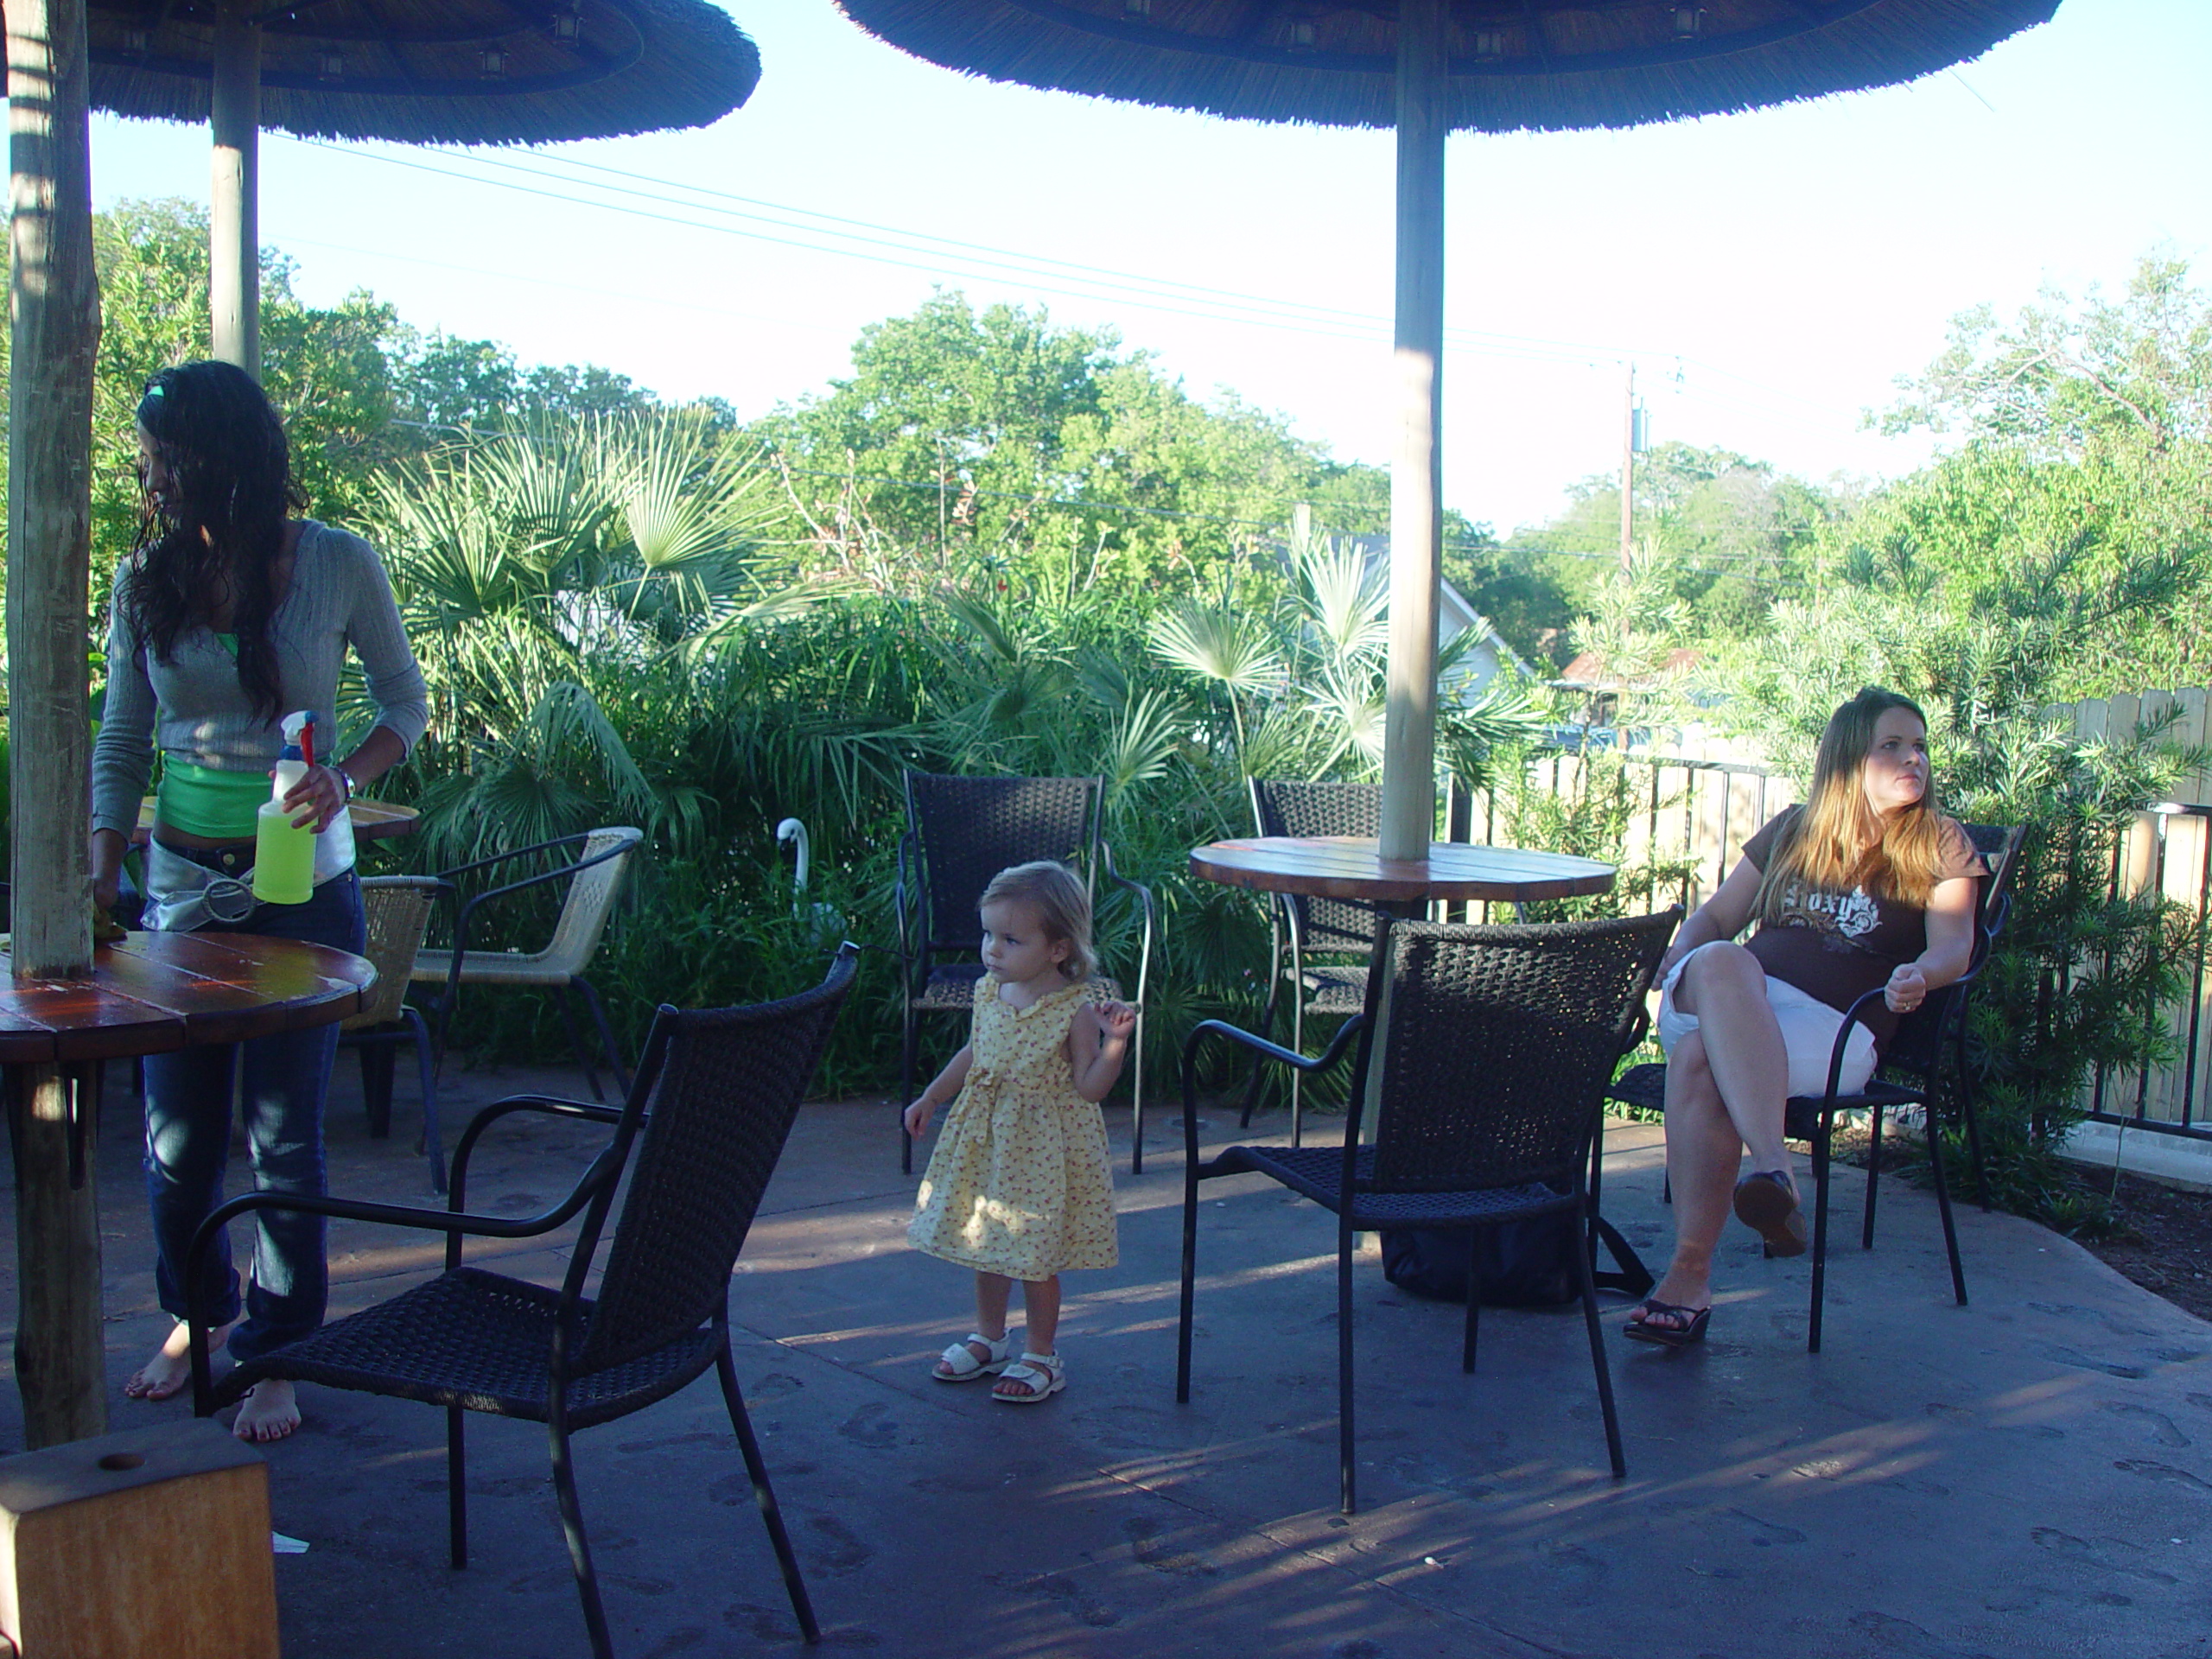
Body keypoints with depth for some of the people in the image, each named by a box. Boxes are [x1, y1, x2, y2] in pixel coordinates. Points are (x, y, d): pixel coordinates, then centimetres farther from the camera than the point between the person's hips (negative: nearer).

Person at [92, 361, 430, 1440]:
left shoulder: (337, 564, -7)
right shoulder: (147, 578, 1)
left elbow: (406, 701, 3)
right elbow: (121, 744, 8)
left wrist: (345, 781, -15)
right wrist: (100, 868, -1)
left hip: (303, 886, -3)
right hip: (182, 880, 3)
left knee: (283, 1134, 2)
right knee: (175, 1130, 11)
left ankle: (279, 1354, 18)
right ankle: (196, 1317, 36)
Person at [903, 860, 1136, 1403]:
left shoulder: (1077, 1008, -19)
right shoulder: (989, 991, -1)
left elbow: (1090, 1087, -18)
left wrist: (1115, 1040, -32)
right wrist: (930, 1098, 20)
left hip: (1043, 1148, -6)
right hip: (985, 1138, 6)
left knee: (1036, 1254, 3)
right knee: (987, 1241, 18)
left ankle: (1041, 1355, 21)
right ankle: (988, 1338, 37)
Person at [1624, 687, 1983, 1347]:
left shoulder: (1940, 846, 15)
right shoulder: (1794, 830, 24)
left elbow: (1954, 945, 1)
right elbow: (1716, 914, 24)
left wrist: (1919, 975, -23)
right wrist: (1679, 955, 1)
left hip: (1837, 1026, -4)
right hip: (1731, 999, 4)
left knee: (1699, 1056, -34)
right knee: (1720, 961, -35)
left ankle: (1691, 1270, -39)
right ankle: (1774, 1169, -45)